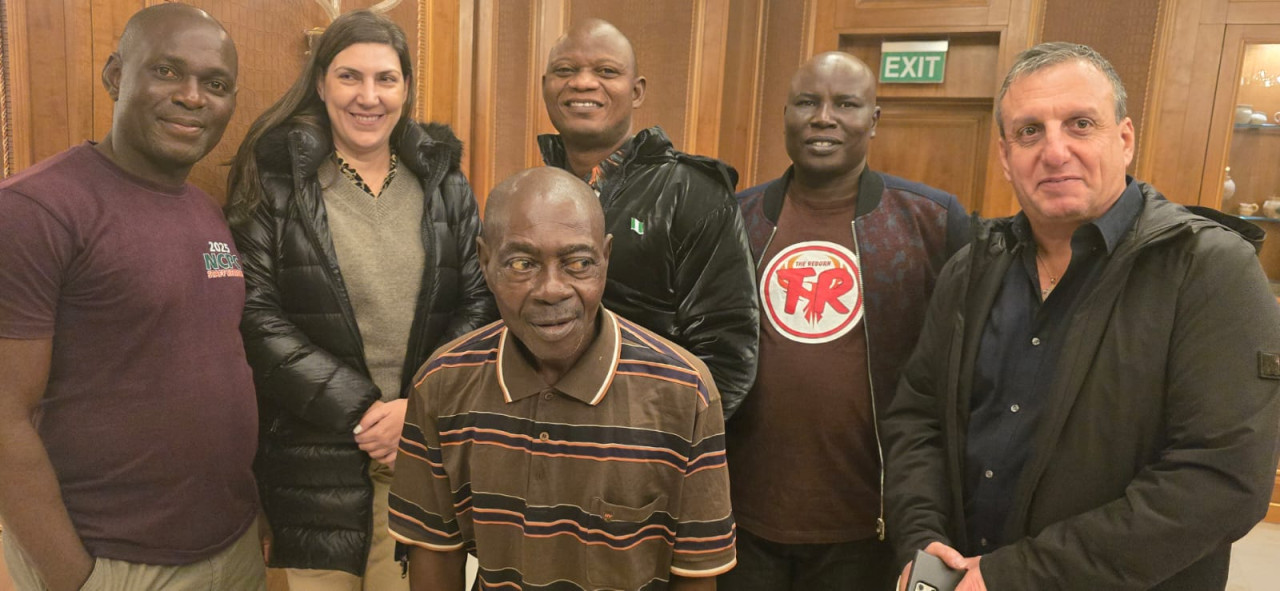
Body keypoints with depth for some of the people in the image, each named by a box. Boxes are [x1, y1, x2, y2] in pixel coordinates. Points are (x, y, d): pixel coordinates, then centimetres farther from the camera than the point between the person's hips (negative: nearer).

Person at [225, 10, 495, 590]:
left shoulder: (443, 181, 8)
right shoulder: (275, 179, 0)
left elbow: (479, 303, 3)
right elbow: (257, 315, -7)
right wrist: (360, 409, -13)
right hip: (314, 462, -2)